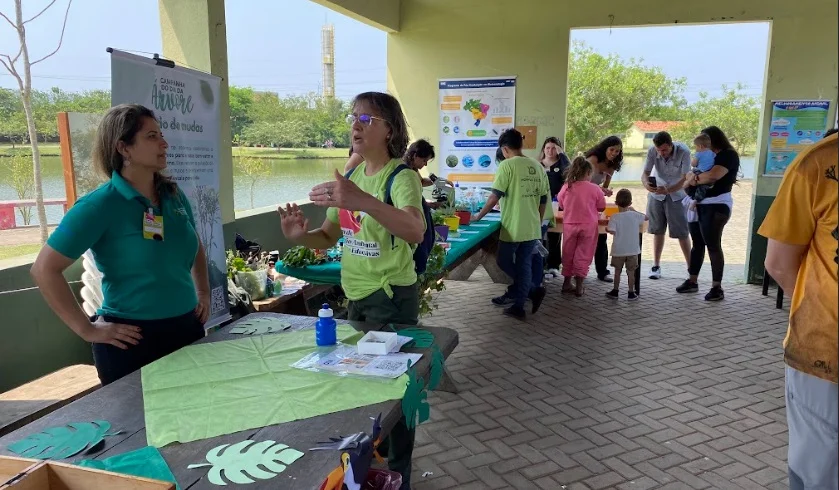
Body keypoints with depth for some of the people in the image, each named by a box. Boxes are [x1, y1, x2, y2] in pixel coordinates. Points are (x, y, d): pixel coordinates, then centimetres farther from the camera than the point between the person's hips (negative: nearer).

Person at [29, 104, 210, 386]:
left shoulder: (174, 195, 3)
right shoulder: (100, 205, -15)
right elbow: (44, 270, -14)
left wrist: (203, 293, 11)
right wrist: (87, 329, -14)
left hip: (187, 327, 6)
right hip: (133, 339, -6)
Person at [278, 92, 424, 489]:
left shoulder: (401, 176, -17)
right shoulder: (352, 175, 6)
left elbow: (416, 232, -38)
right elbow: (330, 237, 9)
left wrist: (362, 200, -53)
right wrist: (299, 237, -13)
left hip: (391, 297, -8)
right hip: (356, 295, 8)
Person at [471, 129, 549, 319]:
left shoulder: (507, 165, -11)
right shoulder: (538, 166, 8)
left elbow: (495, 196, -13)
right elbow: (543, 200, 12)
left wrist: (479, 215, 0)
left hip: (513, 228, -6)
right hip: (533, 228, 6)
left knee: (505, 262, 12)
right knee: (524, 265, 12)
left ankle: (533, 291, 6)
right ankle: (518, 306, 15)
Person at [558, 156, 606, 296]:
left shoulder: (566, 187, -5)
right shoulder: (595, 188, -11)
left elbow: (561, 205, 9)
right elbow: (602, 207, 1)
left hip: (569, 225, 2)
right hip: (588, 226, -2)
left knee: (568, 254, 15)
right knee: (583, 255, 7)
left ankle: (567, 283, 23)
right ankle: (578, 287, 9)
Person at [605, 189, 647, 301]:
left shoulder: (614, 217, -14)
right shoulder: (635, 215, -4)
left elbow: (612, 231, -23)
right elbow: (646, 217, 15)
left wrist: (606, 229, -3)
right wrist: (634, 211, 22)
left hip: (618, 250, -1)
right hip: (633, 250, 2)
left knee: (617, 271, 12)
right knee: (631, 272, 9)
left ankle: (615, 291, 21)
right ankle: (631, 293, 14)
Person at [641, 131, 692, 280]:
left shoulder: (684, 152, -24)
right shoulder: (652, 151, -18)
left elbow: (685, 179, -25)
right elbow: (645, 172, -17)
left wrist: (667, 190, -42)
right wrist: (646, 183, -41)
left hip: (677, 194, -2)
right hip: (656, 193, 2)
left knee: (682, 232, -3)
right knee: (657, 230, 6)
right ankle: (656, 266, 16)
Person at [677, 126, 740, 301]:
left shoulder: (728, 155, -6)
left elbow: (713, 176, -22)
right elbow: (693, 172, 13)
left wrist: (694, 179, -6)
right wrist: (692, 177, -11)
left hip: (716, 206, -8)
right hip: (698, 205, 8)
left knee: (713, 246, -6)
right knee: (697, 244, 11)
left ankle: (717, 287, -2)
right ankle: (692, 281, 18)